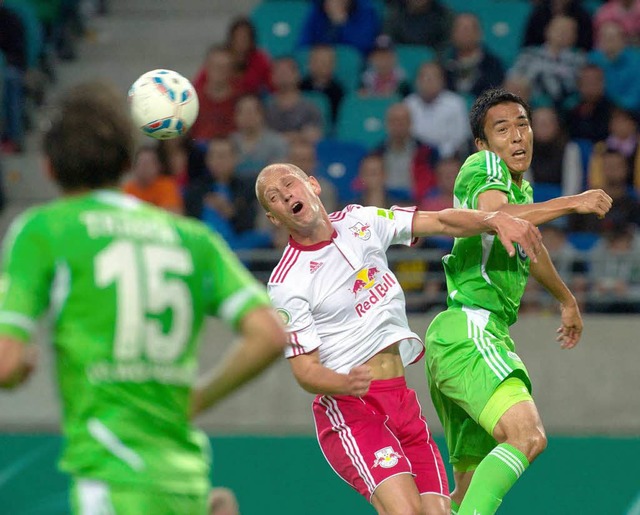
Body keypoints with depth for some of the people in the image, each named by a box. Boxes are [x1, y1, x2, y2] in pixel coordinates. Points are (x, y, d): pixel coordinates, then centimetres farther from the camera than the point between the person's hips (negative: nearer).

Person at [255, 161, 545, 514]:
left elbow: (439, 221, 9)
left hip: (402, 401, 6)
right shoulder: (286, 283, -8)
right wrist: (347, 383, -31)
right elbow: (305, 370, -10)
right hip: (349, 407, -6)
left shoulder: (359, 221, 8)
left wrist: (494, 220, -9)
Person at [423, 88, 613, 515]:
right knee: (527, 434, -30)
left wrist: (567, 298, 57)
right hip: (468, 331, -10)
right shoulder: (483, 165, -5)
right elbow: (493, 216, -28)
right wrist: (572, 203, -27)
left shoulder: (522, 187, 22)